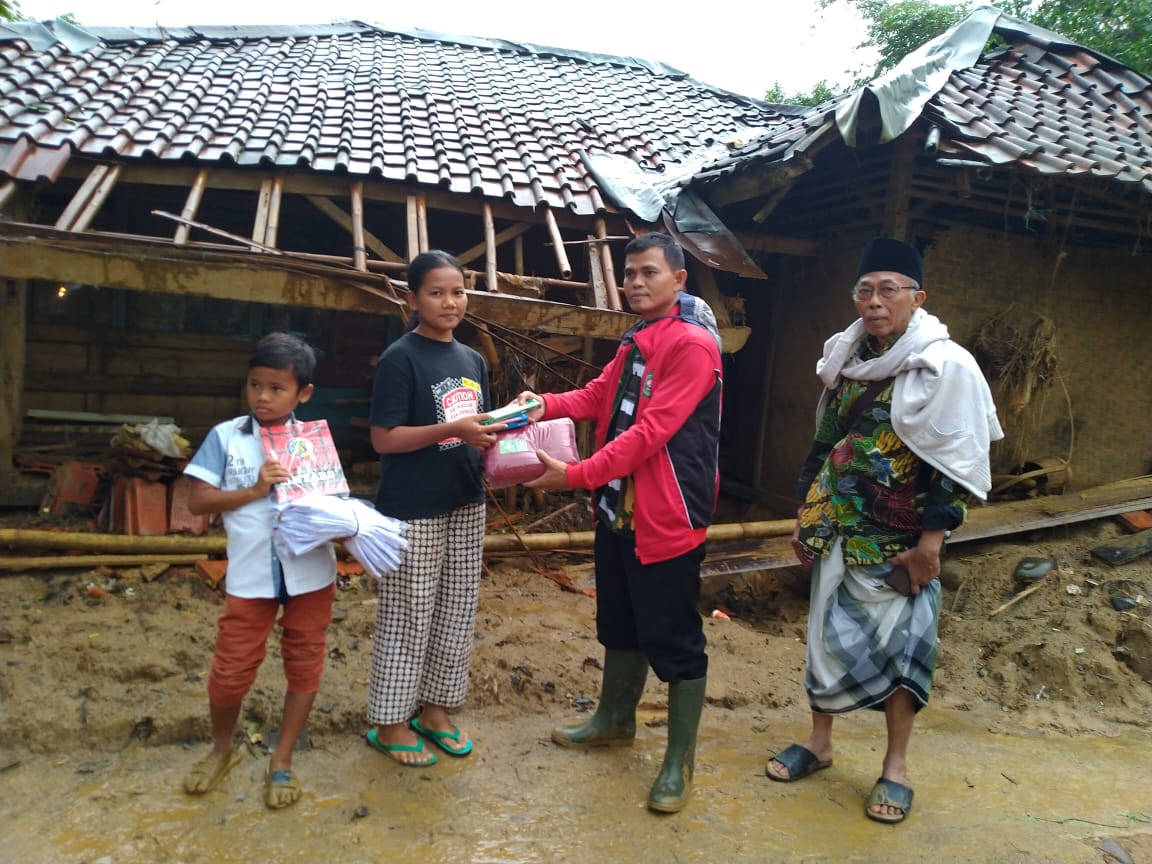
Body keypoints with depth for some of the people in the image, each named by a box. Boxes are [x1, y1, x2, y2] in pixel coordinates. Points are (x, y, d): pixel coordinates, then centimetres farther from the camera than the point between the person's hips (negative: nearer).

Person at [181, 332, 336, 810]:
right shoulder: (225, 436, -2)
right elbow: (198, 500, -5)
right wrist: (254, 490, -17)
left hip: (311, 572, 1)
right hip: (250, 574, -1)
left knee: (304, 666, 11)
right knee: (231, 669, 7)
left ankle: (281, 760, 30)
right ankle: (222, 748, 37)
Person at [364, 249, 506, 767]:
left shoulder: (473, 360, 10)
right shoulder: (400, 359, -11)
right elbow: (384, 438, -16)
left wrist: (498, 437, -5)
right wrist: (453, 430, -24)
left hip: (465, 504, 7)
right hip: (413, 510, -7)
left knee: (458, 610, 14)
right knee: (408, 616, 4)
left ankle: (435, 707, 30)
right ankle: (390, 721, 20)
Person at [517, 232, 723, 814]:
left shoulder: (693, 343, -18)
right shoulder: (635, 342, 14)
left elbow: (650, 431, -24)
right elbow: (597, 396, 9)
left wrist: (577, 475, -26)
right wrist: (546, 405, -10)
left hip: (666, 518, -9)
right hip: (618, 509, 9)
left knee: (674, 641, 3)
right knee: (619, 624, 23)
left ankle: (680, 760, 20)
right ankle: (615, 719, 42)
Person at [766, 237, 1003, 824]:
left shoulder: (945, 367, -11)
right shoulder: (846, 359, 7)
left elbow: (957, 464, -12)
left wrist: (931, 540, -15)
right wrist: (805, 515, 14)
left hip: (897, 540, -5)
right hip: (836, 530, 5)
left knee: (898, 644, 4)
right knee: (828, 632, 13)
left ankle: (895, 767, 21)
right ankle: (819, 742, 30)